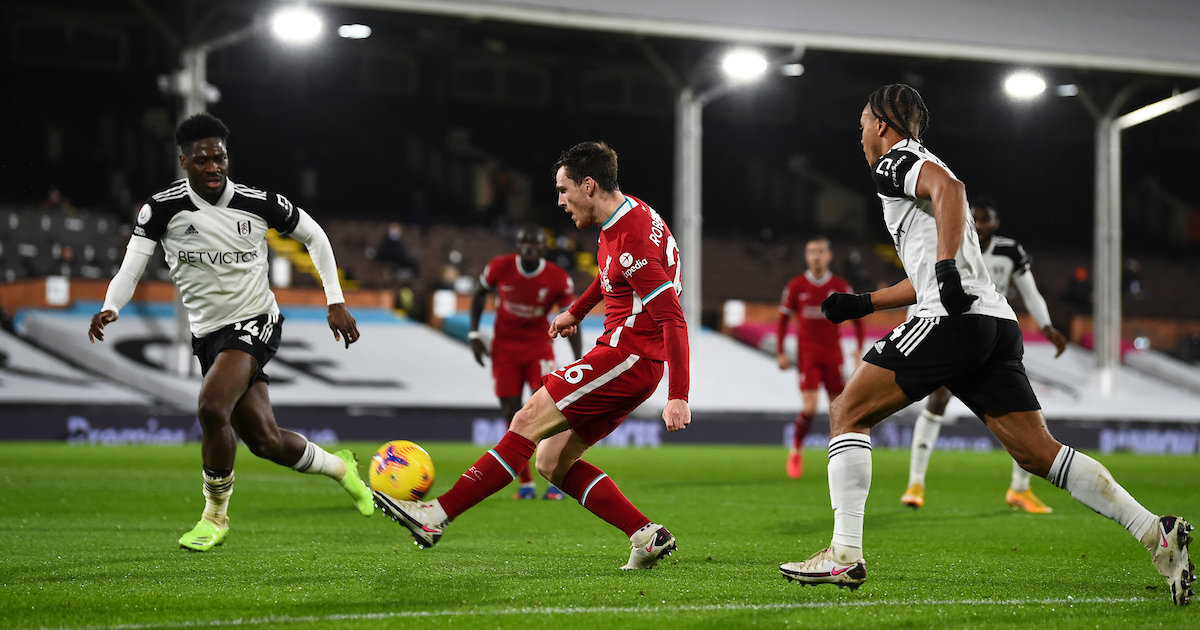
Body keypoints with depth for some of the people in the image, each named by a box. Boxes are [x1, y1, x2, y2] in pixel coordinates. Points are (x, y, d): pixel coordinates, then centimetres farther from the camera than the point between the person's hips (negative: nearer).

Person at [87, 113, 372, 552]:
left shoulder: (259, 203, -9)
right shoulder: (162, 209, -8)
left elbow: (314, 236, 7)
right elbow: (130, 270, -11)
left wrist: (336, 302, 4)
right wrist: (109, 309, -33)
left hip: (256, 322, -3)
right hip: (208, 332, 3)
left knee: (212, 406, -28)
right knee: (265, 441, 2)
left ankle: (215, 516, -7)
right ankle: (339, 467, 34)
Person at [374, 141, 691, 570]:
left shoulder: (635, 240, -20)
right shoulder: (619, 220, 11)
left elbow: (673, 318, -23)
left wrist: (679, 396, -27)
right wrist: (577, 310, 39)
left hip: (627, 357, -10)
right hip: (626, 359, 10)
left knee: (528, 422, -13)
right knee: (552, 461, 7)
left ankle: (437, 514, -15)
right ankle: (646, 535, 4)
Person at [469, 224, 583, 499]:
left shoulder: (558, 279, -14)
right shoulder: (500, 268, -12)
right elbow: (480, 294, 7)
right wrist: (474, 334, 0)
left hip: (538, 347, -1)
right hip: (505, 349, 1)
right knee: (512, 414, -5)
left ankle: (557, 481, -9)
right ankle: (525, 484, 4)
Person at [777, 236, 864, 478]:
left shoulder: (840, 287, 3)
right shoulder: (796, 286, 0)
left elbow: (857, 319, 10)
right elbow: (783, 320, 6)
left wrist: (860, 349, 0)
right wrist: (780, 353, 0)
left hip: (833, 354, 2)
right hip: (807, 354, -2)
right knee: (809, 408, -15)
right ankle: (795, 451, 6)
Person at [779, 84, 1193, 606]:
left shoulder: (894, 162, 5)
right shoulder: (922, 170, 33)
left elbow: (948, 188, -19)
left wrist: (946, 267, -29)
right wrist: (862, 303, 37)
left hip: (954, 321, -9)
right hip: (997, 325, 9)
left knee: (847, 414, -1)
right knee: (1037, 451, 3)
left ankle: (845, 555, -8)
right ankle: (1156, 533, -8)